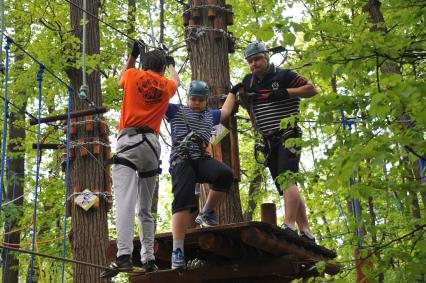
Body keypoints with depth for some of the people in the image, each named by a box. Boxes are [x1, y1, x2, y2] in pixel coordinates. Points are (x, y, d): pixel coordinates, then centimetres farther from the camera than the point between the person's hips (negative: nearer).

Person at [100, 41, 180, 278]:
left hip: (129, 141, -3)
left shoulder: (132, 75, 9)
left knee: (125, 200, -18)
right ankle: (149, 259, 9)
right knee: (146, 207, 13)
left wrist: (132, 56, 43)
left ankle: (124, 255, -33)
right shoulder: (167, 85, 15)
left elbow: (121, 80, 34)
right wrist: (172, 65, 59)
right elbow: (176, 82, 41)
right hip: (152, 144, 3)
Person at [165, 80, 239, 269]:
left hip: (202, 160, 4)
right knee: (182, 200, -25)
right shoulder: (176, 111, 16)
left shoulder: (210, 116, 31)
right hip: (181, 161, -4)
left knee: (225, 174, -29)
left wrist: (233, 92, 56)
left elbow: (226, 111, 49)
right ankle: (177, 252, -31)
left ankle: (206, 214, -6)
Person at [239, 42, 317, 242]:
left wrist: (285, 92, -17)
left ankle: (289, 226, -30)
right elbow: (248, 107, 26)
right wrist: (241, 96, 4)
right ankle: (306, 232, 8)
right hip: (269, 141, 7)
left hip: (287, 135, -7)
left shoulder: (283, 76, -5)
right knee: (285, 188, 5)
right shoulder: (249, 81, 14)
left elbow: (312, 89, -7)